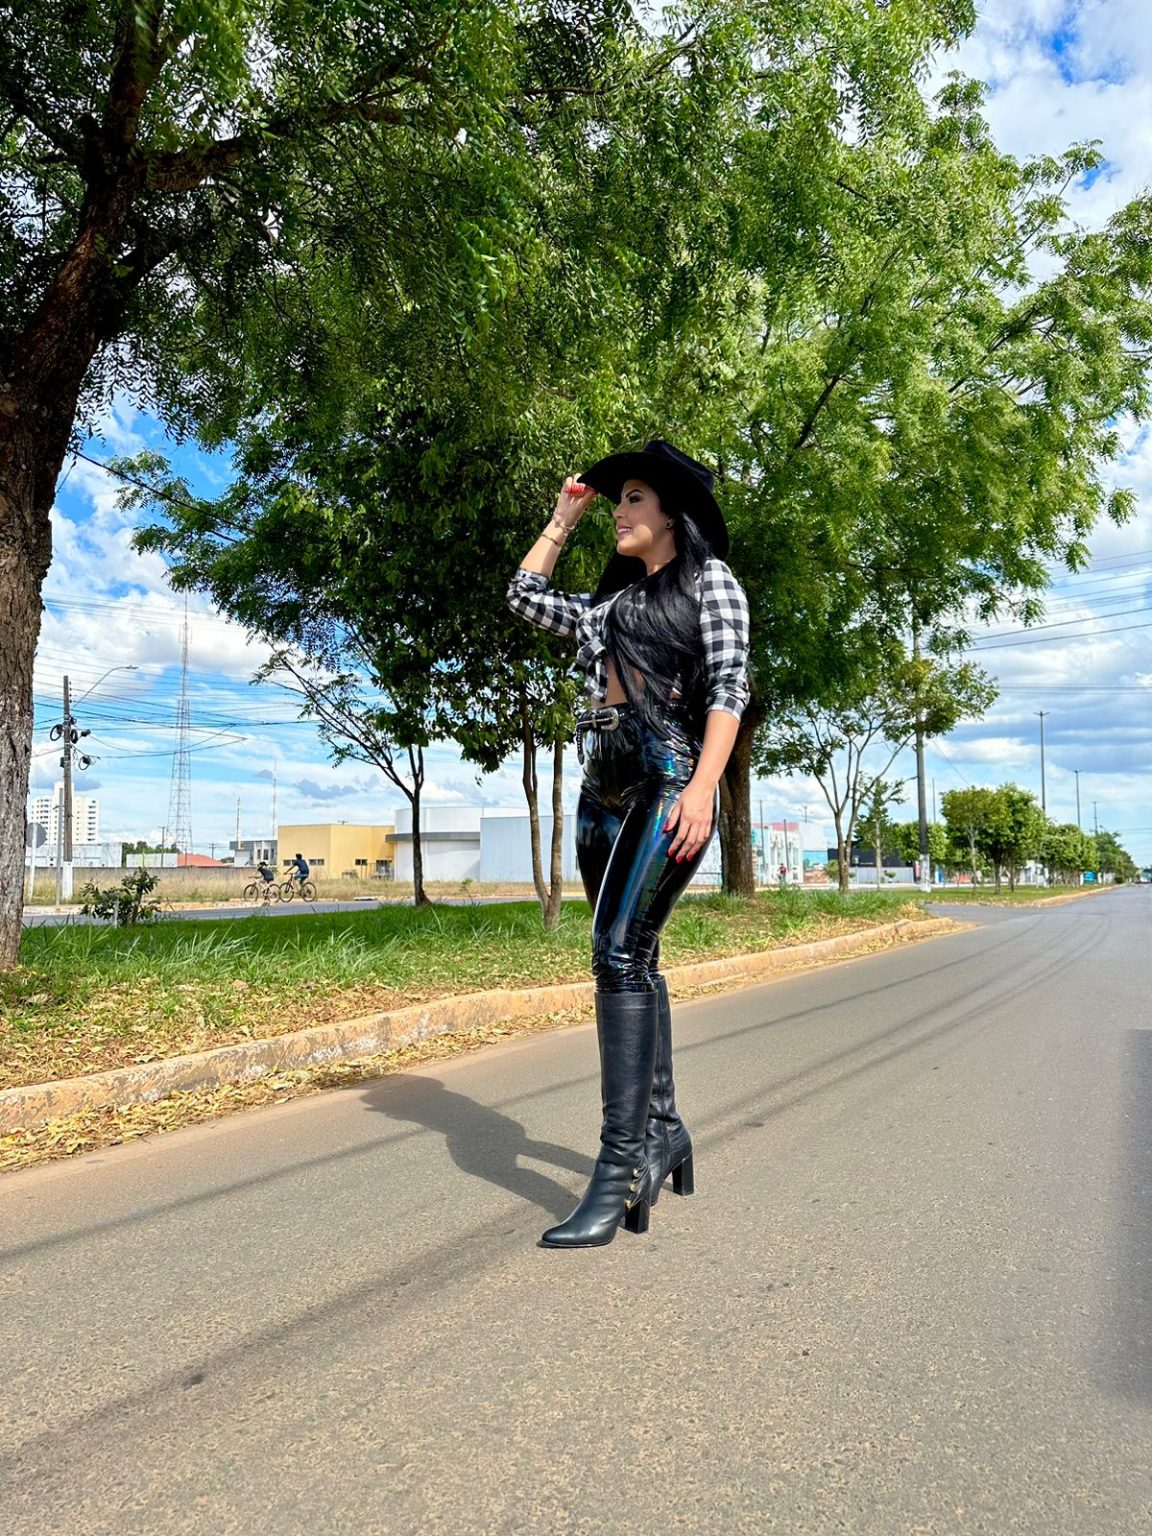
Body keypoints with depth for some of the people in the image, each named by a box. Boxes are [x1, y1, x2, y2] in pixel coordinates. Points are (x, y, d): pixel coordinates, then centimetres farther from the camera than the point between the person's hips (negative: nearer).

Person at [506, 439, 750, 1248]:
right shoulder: (611, 603, 24)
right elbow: (524, 596, 32)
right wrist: (562, 520, 29)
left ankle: (621, 1168, -16)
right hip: (603, 788, 7)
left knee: (620, 954, -19)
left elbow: (729, 685, -6)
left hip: (668, 781, -7)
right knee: (634, 963, 8)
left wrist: (703, 786, -19)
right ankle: (664, 1130, 19)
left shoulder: (710, 580, 6)